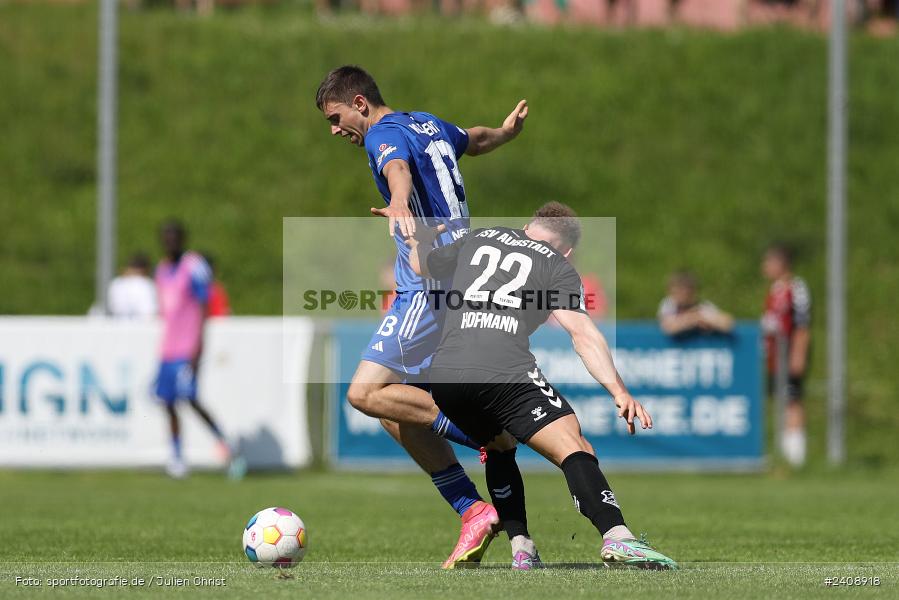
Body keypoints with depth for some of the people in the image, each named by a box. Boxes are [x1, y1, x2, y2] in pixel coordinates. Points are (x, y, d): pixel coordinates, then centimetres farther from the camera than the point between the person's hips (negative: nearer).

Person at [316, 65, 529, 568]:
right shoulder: (430, 126, 21)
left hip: (433, 289, -10)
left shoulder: (385, 134, -8)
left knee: (368, 391, -17)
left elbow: (398, 168, -32)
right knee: (401, 409, 7)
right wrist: (508, 132, 65)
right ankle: (474, 511, 1)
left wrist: (399, 203, -55)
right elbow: (475, 140, 42)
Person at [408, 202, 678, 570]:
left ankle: (521, 549, 16)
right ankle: (617, 538, -36)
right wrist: (619, 391, -8)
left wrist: (418, 241, 69)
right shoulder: (558, 268, 16)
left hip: (443, 374, 5)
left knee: (499, 448, 30)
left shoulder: (478, 239, 29)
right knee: (574, 450, -12)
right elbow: (582, 334, -1)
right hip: (506, 371, -5)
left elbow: (420, 264, 46)